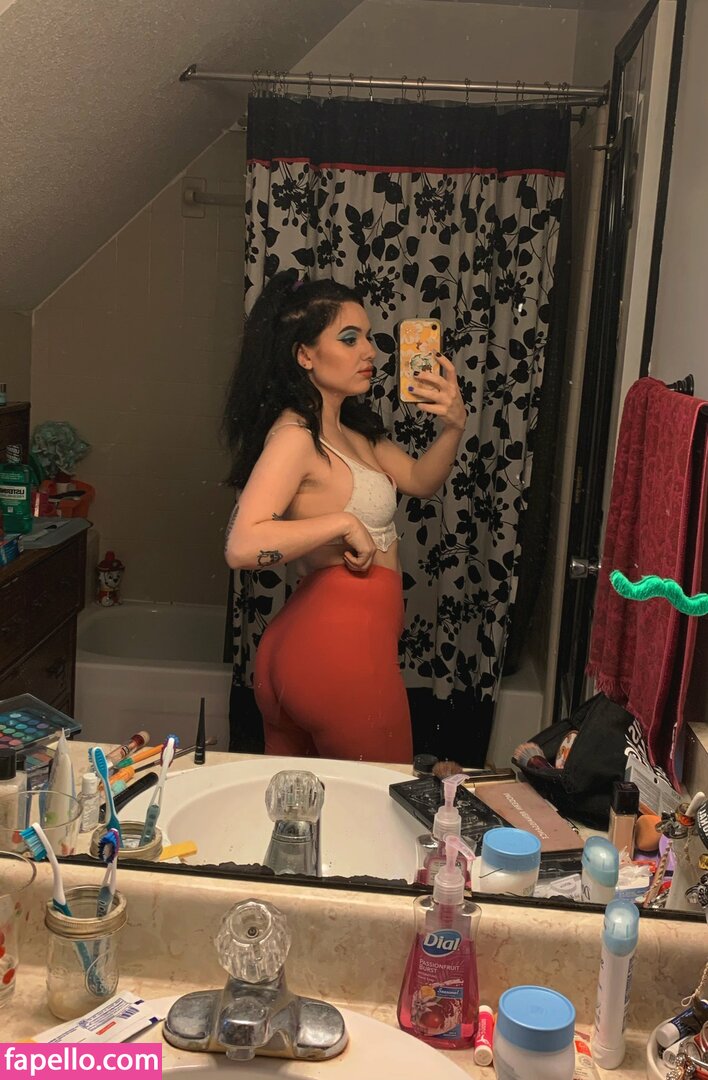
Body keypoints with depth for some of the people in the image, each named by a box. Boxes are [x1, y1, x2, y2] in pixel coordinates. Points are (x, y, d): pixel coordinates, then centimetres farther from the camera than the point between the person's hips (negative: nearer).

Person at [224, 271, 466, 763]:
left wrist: (454, 427, -1)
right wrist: (344, 523, -21)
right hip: (343, 650, -9)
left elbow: (419, 480, 17)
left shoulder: (353, 428, 11)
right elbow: (243, 546, -27)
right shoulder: (294, 436, -16)